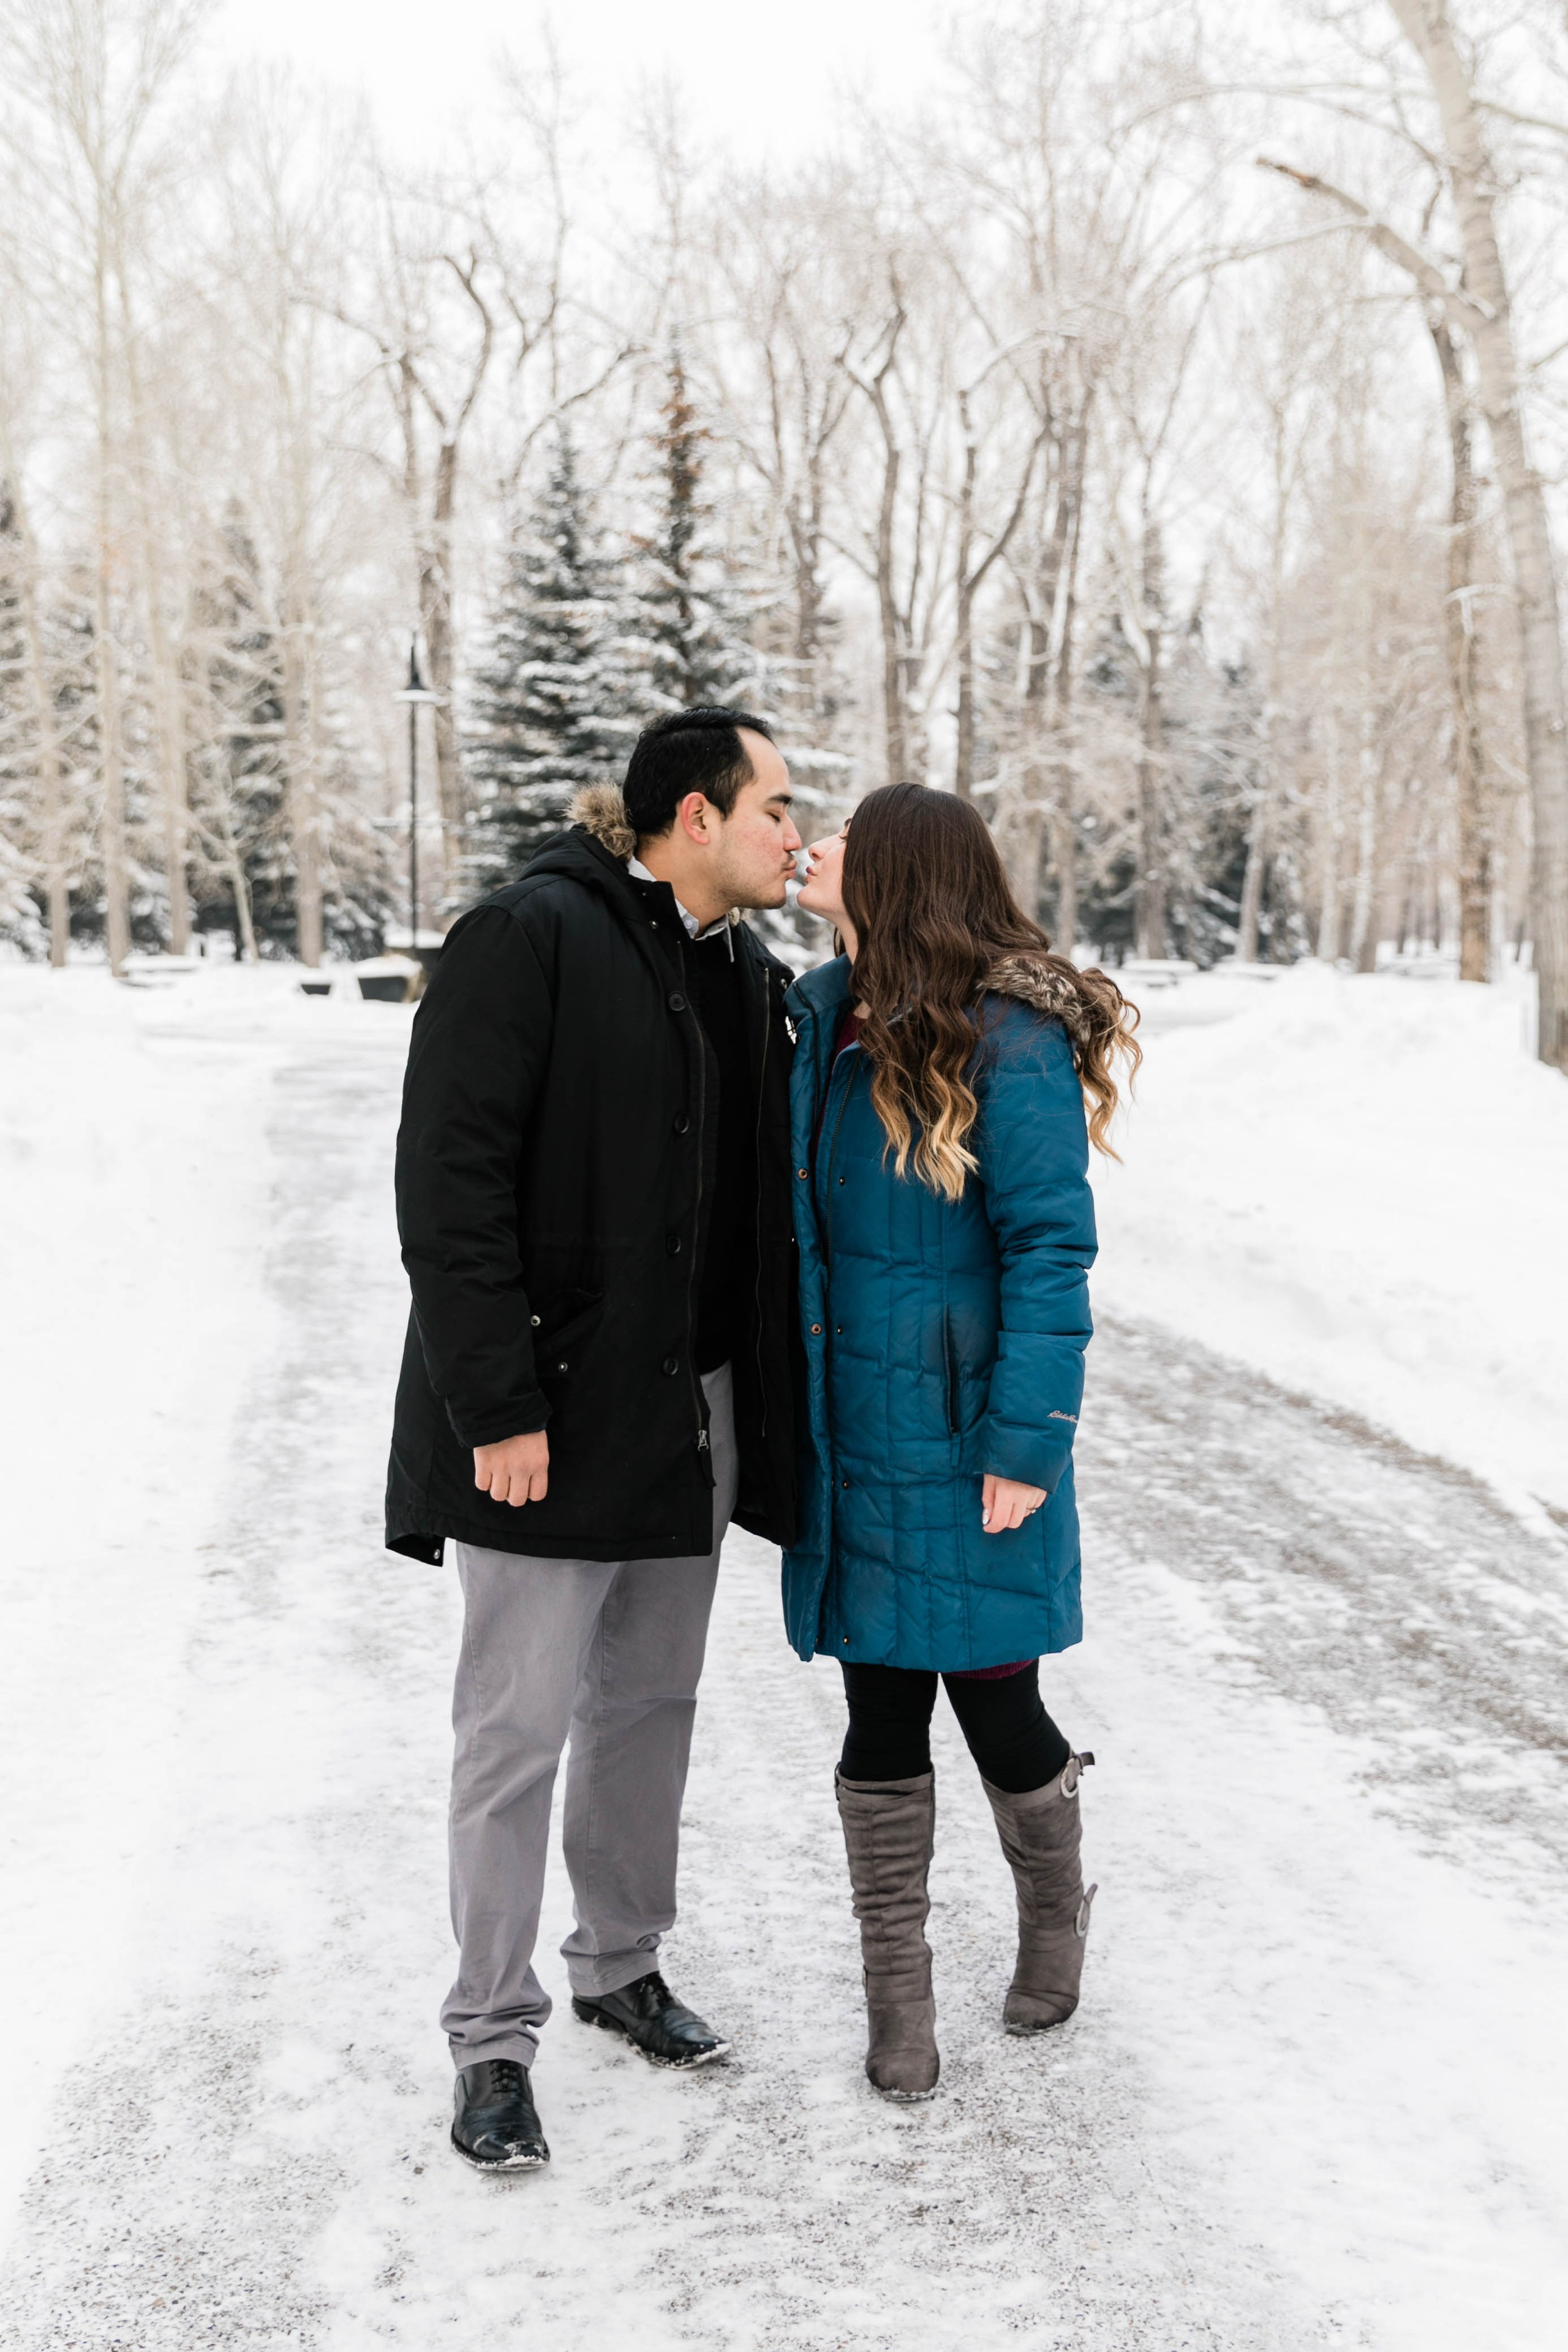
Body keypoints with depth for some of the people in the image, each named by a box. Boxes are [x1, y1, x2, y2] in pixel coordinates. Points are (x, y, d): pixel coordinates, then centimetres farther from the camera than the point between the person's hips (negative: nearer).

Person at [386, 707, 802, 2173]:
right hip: (550, 1415, -7)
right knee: (520, 1727, 1)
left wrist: (761, 1411, 10)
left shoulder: (748, 976, 10)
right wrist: (497, 1408, -21)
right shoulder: (529, 938, -13)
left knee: (652, 1705, 17)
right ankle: (493, 2036, 15)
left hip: (690, 1412, 7)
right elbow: (449, 1184, -18)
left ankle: (621, 1965, 35)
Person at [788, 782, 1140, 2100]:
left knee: (993, 1700, 6)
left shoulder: (1009, 1043, -15)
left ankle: (1056, 1912, 37)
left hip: (970, 1446, -5)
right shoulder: (820, 1018, 6)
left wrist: (1026, 1440, -17)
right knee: (879, 1711, 11)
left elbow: (1050, 1248, -15)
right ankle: (896, 1992, 24)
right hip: (858, 1436, 6)